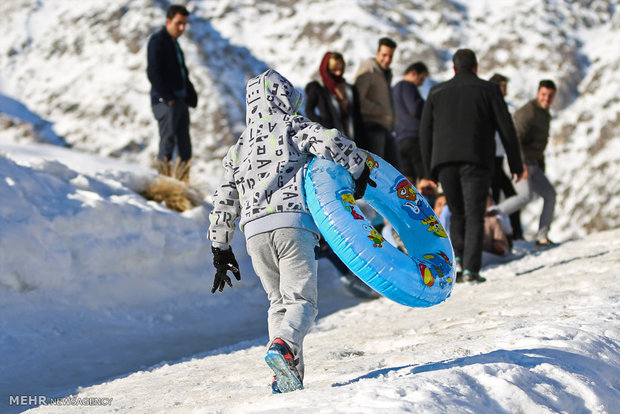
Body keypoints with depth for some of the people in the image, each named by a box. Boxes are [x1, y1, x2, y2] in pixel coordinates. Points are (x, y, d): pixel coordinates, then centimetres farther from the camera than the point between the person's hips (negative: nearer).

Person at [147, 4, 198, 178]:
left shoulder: (174, 43, 21)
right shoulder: (158, 40, -7)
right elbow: (154, 72, -16)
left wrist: (190, 96, 15)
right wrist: (166, 97, -21)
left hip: (180, 101, 9)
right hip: (165, 102, -9)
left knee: (184, 146, 6)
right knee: (168, 140, -15)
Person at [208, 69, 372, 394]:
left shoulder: (238, 148, 27)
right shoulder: (292, 125, 13)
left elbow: (224, 202, 24)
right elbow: (331, 142, -7)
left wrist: (221, 251, 28)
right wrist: (359, 170, 7)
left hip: (254, 231, 5)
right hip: (293, 222, -4)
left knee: (278, 302, 16)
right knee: (301, 300, -5)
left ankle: (285, 378, 3)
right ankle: (283, 347, -34)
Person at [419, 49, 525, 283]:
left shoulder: (437, 92, 17)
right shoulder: (488, 90, 10)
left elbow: (425, 133, 13)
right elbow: (506, 129, 6)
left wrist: (430, 171, 16)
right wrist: (516, 165, 11)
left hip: (444, 161, 3)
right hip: (476, 161, -2)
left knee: (457, 213, 16)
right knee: (474, 215, -1)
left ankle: (457, 259, -1)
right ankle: (471, 269, -12)